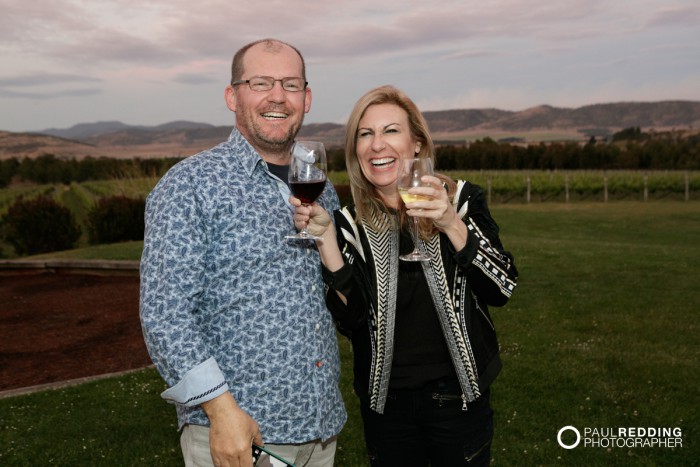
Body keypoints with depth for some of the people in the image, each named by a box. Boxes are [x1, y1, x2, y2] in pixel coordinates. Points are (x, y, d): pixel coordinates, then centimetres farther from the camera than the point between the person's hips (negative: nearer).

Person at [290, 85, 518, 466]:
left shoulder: (461, 201, -7)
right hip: (385, 403, 1)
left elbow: (502, 289, -14)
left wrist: (452, 225, -27)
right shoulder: (350, 223, -5)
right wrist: (324, 236, -22)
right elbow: (350, 319, -12)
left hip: (457, 396, 0)